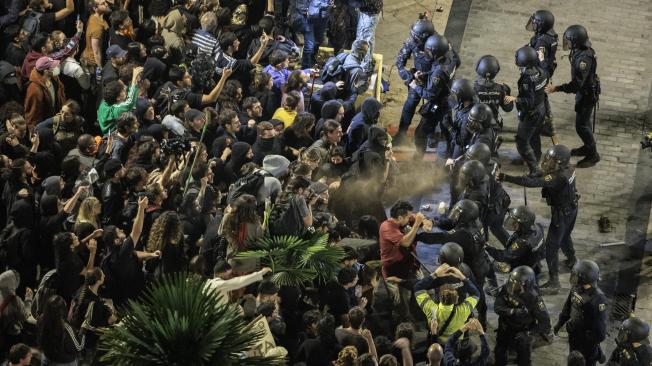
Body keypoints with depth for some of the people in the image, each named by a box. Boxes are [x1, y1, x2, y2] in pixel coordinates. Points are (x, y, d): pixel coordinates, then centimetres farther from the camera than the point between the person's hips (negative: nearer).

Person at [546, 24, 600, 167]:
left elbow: (577, 84, -35)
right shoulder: (581, 51, -4)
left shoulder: (584, 59, -34)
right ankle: (588, 147, 41)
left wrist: (556, 88, -35)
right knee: (584, 121, 24)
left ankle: (593, 155, 13)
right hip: (584, 91, 10)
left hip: (587, 95, -10)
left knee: (582, 126, 0)